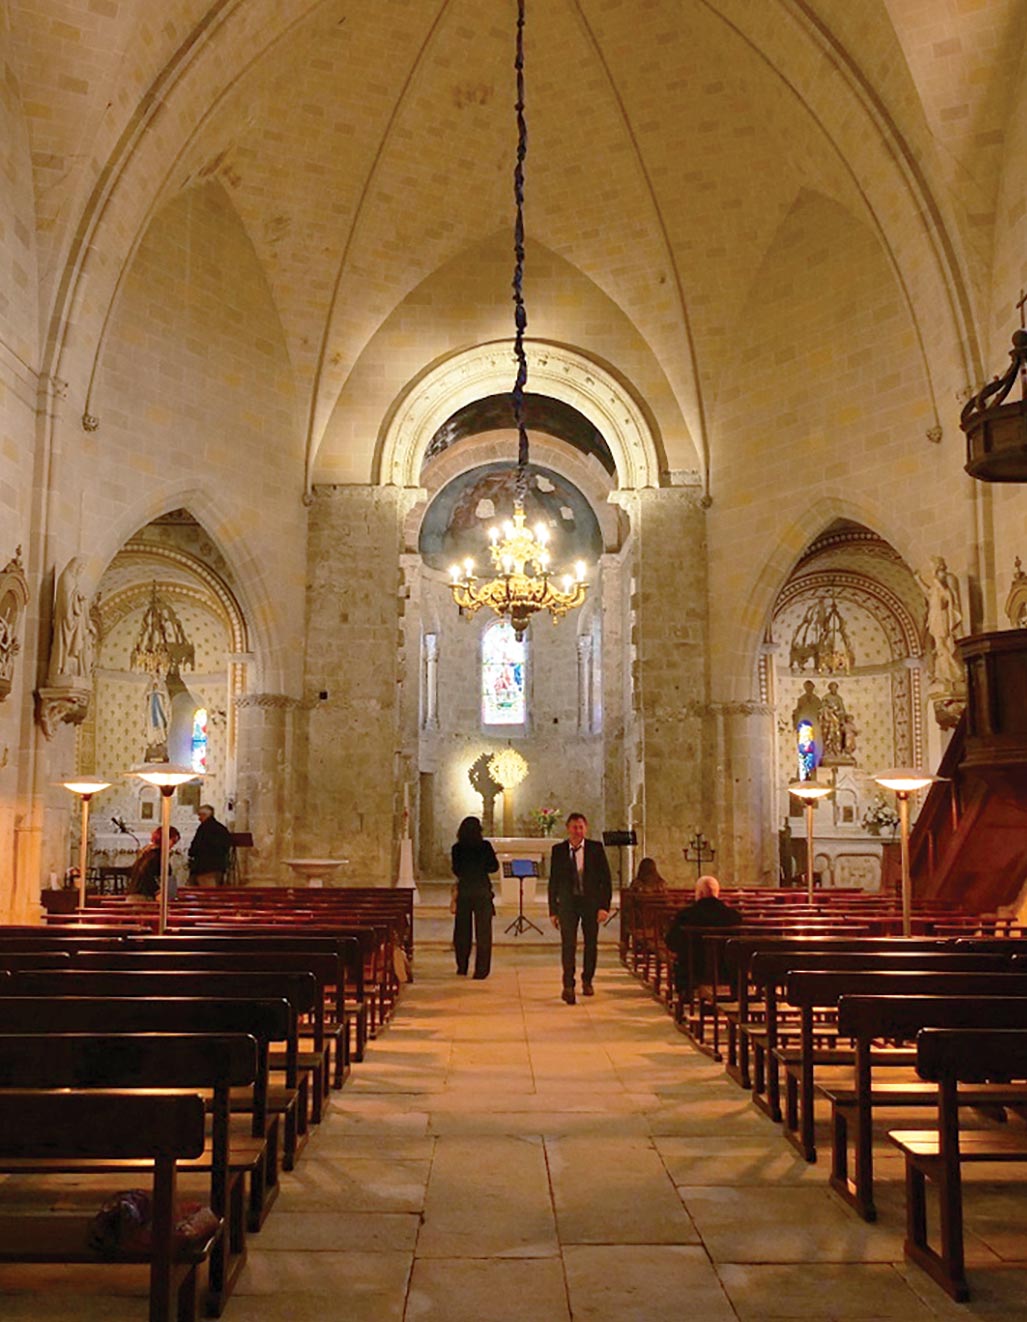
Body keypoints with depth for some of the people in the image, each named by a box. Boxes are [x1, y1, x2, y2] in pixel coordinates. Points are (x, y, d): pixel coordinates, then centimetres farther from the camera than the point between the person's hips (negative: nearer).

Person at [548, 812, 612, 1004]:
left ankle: (587, 981, 30)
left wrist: (604, 906, -9)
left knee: (591, 944, 11)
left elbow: (605, 879, 0)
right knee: (568, 944, -11)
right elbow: (553, 881, 6)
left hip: (591, 902, 1)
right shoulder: (558, 850, 2)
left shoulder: (596, 848, 0)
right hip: (567, 902, -1)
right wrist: (553, 910, 3)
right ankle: (568, 986, -8)